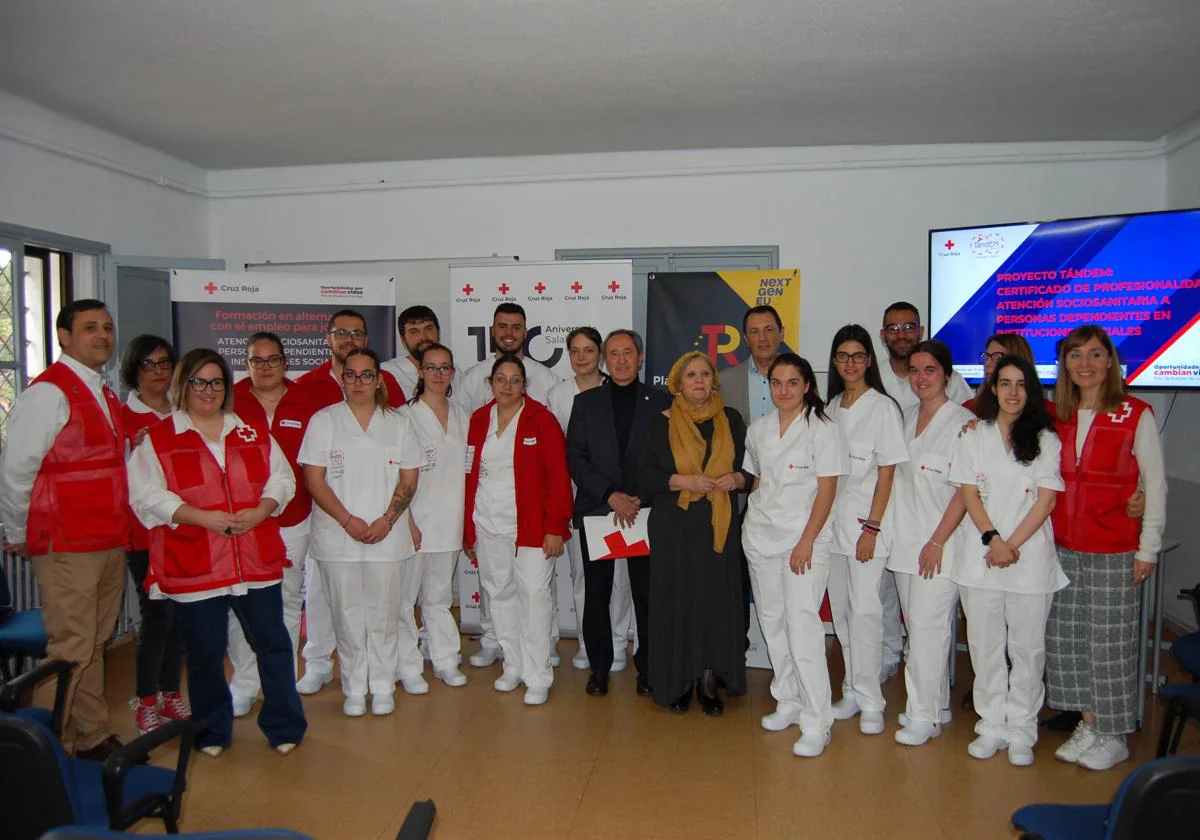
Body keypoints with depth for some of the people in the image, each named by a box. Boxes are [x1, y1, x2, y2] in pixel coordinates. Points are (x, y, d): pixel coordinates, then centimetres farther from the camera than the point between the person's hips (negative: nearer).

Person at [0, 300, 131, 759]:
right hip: (67, 547, -8)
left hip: (110, 543, 8)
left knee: (95, 645, 17)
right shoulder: (49, 391, -12)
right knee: (72, 650, -1)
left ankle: (94, 737, 29)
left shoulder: (105, 395, 14)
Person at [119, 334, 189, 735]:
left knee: (180, 612, 9)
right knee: (157, 614, -4)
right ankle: (146, 702, 13)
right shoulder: (123, 417, -3)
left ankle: (171, 694, 23)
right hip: (145, 531, -4)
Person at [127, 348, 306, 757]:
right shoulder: (158, 439, 2)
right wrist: (202, 517, -17)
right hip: (193, 566, -2)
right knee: (205, 652, 8)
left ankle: (284, 726, 20)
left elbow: (282, 479, 11)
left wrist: (260, 511, -8)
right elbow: (147, 495, -7)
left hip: (257, 559, 3)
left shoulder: (252, 434, 12)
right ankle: (212, 731, 28)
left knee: (273, 642, 5)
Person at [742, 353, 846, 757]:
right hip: (761, 538, 6)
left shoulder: (822, 429, -6)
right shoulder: (758, 429, 10)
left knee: (802, 625, -12)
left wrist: (807, 541, -14)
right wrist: (751, 524, 9)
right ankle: (788, 702, 25)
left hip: (805, 538, -5)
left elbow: (827, 490, -9)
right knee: (773, 622, 10)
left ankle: (816, 723, -4)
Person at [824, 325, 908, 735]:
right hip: (833, 521, 6)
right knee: (841, 612, 10)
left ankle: (869, 701, 5)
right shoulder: (832, 407, 11)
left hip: (866, 522, -6)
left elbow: (887, 474, -9)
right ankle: (852, 693, 22)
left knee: (864, 611, -6)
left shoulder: (883, 407, -7)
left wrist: (872, 527, -13)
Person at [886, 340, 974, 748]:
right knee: (917, 628, 13)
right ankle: (937, 706, 26)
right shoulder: (907, 417, 12)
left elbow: (966, 490, -14)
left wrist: (937, 541, -15)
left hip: (940, 544, -7)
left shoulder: (963, 422, -11)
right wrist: (879, 524, 10)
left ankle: (924, 715, 8)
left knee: (928, 629, -5)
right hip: (905, 541, 7)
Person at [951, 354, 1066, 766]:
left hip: (1031, 557, -1)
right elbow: (969, 494, 3)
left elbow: (1046, 500, -2)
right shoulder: (974, 435, 7)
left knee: (1028, 647, 5)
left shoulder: (1045, 439, 3)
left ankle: (1021, 733, 17)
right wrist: (993, 539, -10)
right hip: (981, 557, 1)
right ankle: (992, 727, 19)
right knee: (985, 646, 7)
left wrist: (1012, 545, -11)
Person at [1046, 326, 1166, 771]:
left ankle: (1113, 737, 18)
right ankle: (1088, 726, 24)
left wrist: (1148, 549, -5)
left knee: (1110, 642, 2)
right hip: (1064, 548, 5)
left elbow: (1155, 484, -4)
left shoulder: (1136, 415, -6)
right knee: (1064, 637, 8)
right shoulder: (1056, 416, 7)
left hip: (1115, 550, -5)